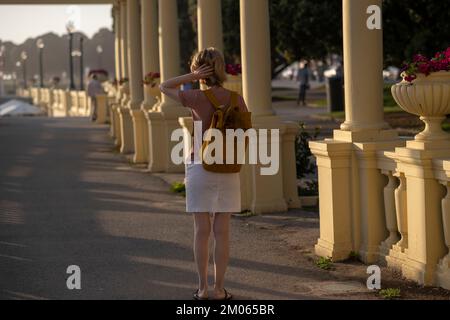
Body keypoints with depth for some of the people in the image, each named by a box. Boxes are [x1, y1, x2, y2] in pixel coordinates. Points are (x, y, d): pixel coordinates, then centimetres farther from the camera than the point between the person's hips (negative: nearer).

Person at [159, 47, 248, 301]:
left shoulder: (196, 98, -9)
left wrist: (192, 77, -5)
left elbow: (164, 87, 5)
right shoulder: (236, 100, -2)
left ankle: (203, 288, 8)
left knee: (202, 230, 5)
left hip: (200, 166, -2)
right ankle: (219, 289, 7)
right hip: (228, 170, 2)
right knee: (222, 231, 5)